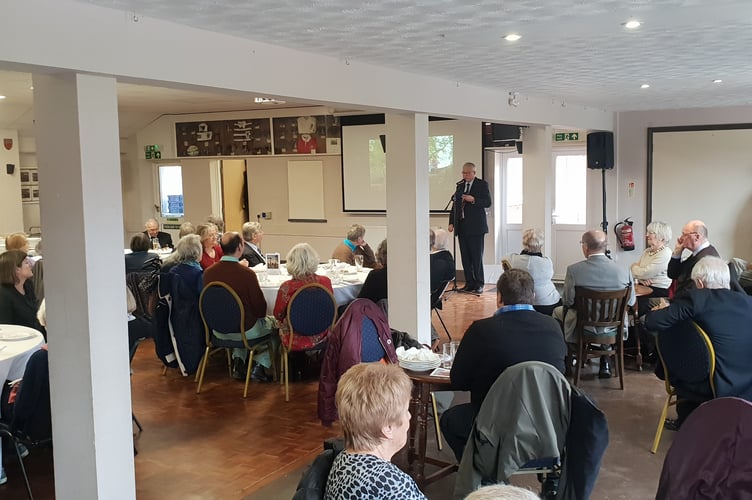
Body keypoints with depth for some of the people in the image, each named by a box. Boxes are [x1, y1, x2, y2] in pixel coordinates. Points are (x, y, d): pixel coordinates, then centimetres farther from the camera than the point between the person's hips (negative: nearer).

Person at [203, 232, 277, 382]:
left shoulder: (208, 272, -11)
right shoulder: (247, 273, -25)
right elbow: (260, 307, -15)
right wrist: (258, 315, 9)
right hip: (245, 330, -4)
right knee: (273, 323, 24)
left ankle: (238, 361, 24)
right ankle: (258, 367, 20)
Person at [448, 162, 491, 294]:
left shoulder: (482, 184, -1)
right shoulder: (460, 185, 14)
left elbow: (488, 202, -7)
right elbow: (455, 204, 16)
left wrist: (473, 200, -21)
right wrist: (451, 222, 8)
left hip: (475, 227, -5)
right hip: (462, 226, 5)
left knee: (477, 257, -3)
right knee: (465, 257, 6)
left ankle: (479, 284, 4)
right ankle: (469, 283, 12)